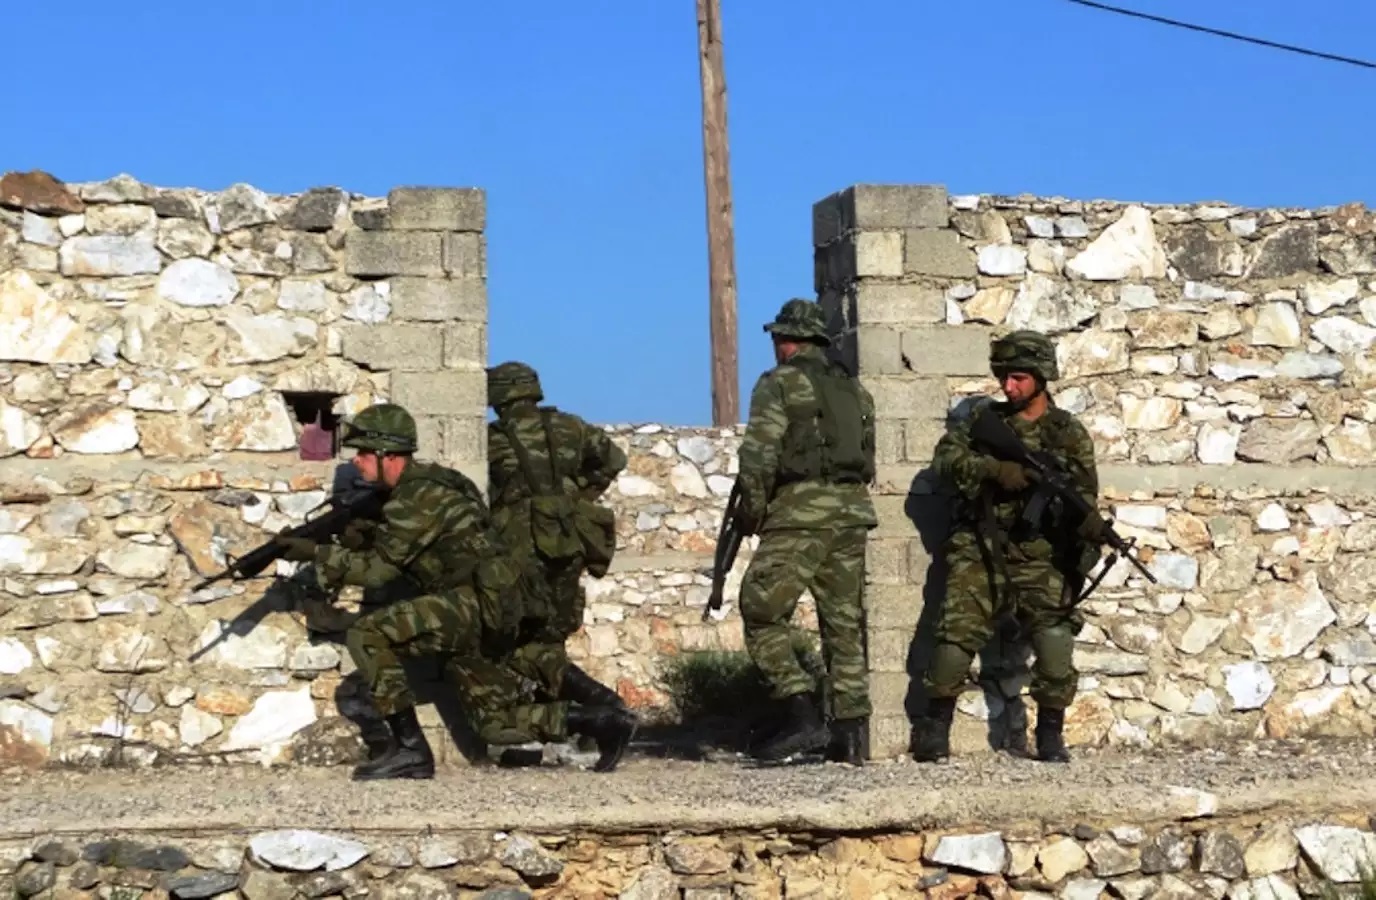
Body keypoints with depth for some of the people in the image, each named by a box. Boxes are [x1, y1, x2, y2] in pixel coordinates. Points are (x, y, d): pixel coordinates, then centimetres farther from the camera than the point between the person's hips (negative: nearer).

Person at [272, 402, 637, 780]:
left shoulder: (420, 495, -13)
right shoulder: (419, 487, 17)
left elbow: (381, 567, -13)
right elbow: (396, 552, 23)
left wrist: (315, 554, -7)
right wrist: (365, 537, 5)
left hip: (476, 604, -10)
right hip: (485, 620, 10)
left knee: (366, 635, -18)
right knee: (499, 725, 16)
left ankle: (410, 748, -14)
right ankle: (599, 722, 19)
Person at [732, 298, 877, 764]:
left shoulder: (780, 383, -2)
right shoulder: (855, 389, 18)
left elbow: (759, 456, -10)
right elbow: (870, 459, 17)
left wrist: (751, 512, 0)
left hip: (800, 514, -7)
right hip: (853, 513, 7)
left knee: (762, 616, -2)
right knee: (845, 625, 9)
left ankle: (802, 716, -12)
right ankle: (850, 733, 7)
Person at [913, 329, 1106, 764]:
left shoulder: (1069, 434, 5)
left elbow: (1083, 493, -2)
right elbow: (945, 458, -4)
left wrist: (1089, 523, -25)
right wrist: (993, 468, -20)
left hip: (1040, 557, 0)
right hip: (980, 553, 1)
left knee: (1055, 644, -11)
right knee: (955, 635, -10)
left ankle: (1050, 736, 5)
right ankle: (935, 729, 6)